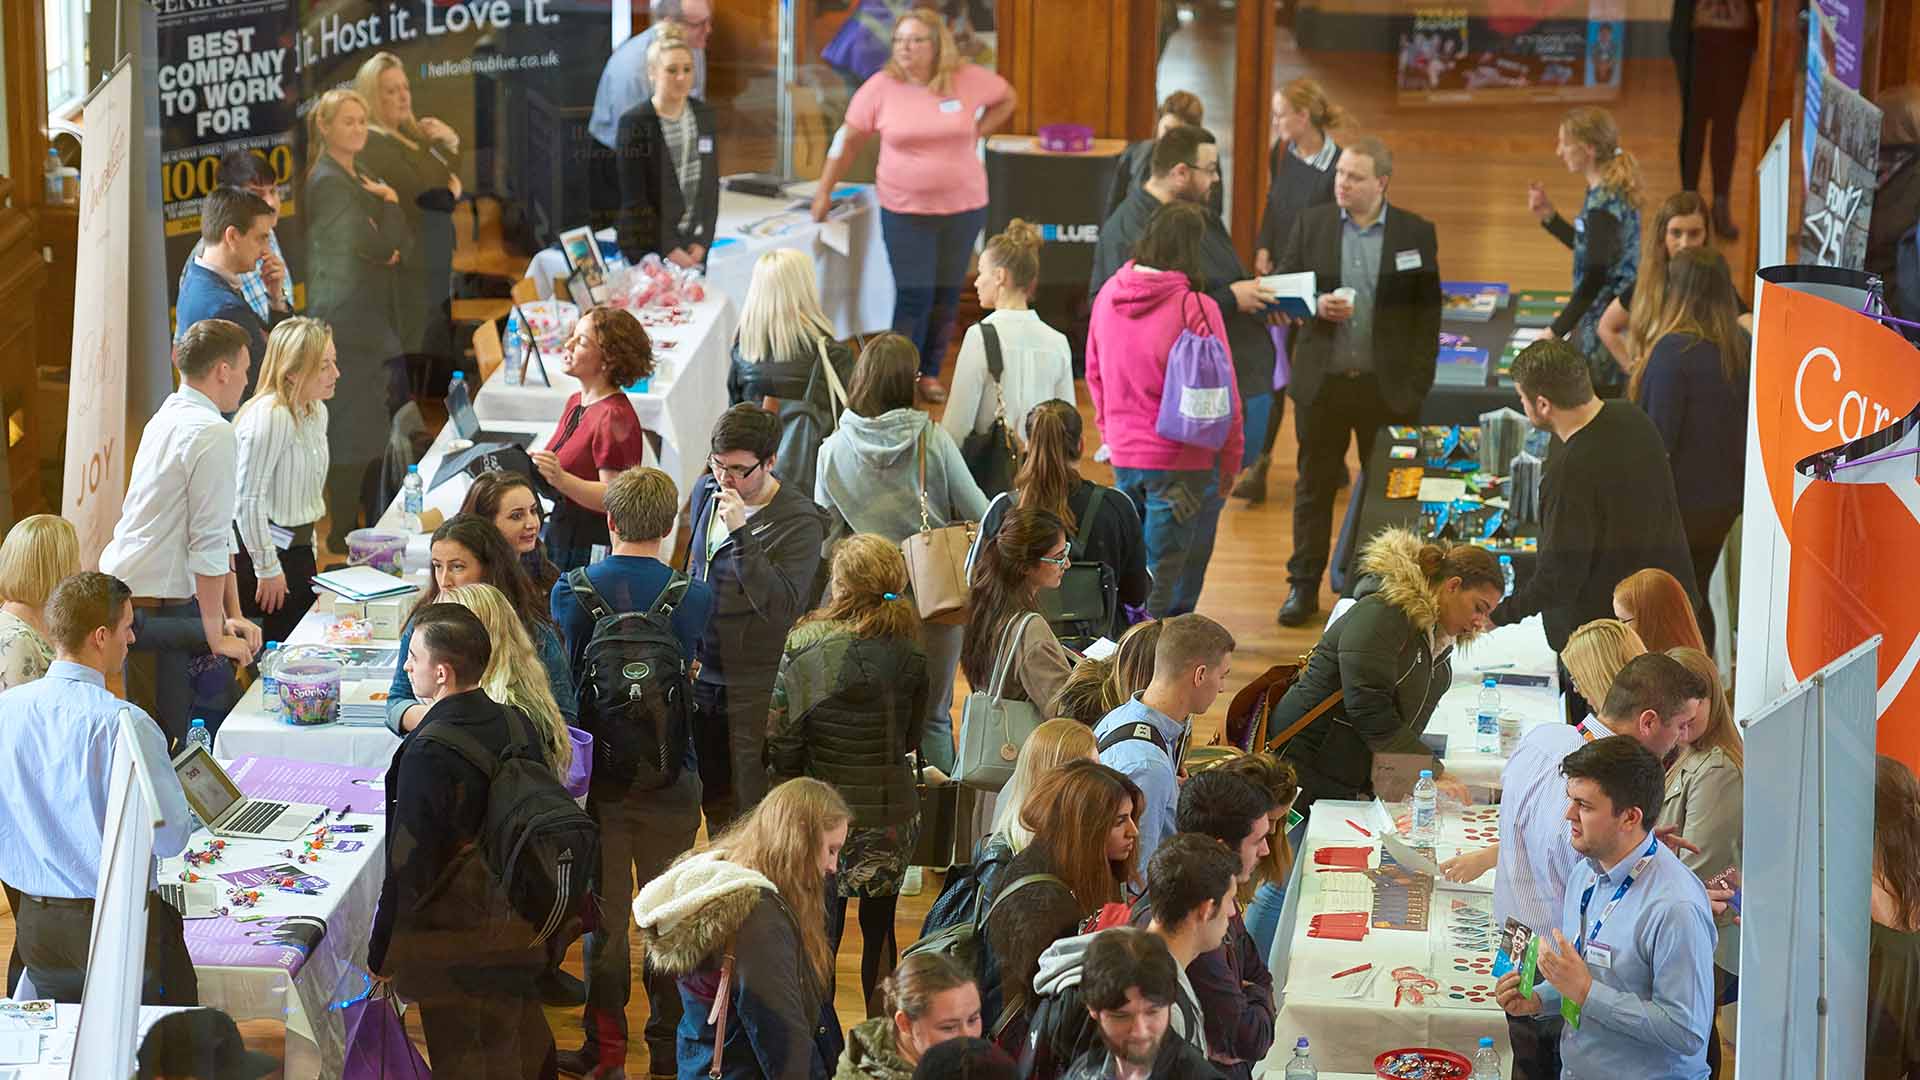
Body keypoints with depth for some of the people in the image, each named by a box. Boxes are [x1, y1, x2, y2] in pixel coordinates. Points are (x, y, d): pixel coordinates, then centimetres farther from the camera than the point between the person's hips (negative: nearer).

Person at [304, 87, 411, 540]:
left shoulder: (366, 180, 18)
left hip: (378, 324, 9)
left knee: (377, 431, 11)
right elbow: (379, 244, -17)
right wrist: (391, 202, -2)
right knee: (352, 432, -8)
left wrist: (391, 250, -8)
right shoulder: (328, 183, -12)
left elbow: (404, 246, 14)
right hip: (347, 324, -9)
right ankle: (343, 536, -3)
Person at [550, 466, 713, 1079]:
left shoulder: (571, 592, -8)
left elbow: (564, 677, 5)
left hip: (598, 772, 0)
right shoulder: (696, 597, -10)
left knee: (605, 913, 10)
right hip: (672, 775, 0)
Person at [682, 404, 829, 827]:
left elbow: (782, 605, -28)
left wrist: (740, 533, -31)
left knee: (753, 811, -1)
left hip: (757, 692, -6)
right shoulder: (707, 492, 4)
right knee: (710, 802, 15)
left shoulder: (799, 522, -16)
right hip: (703, 677, 6)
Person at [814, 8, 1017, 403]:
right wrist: (824, 190, 2)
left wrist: (977, 133, 1)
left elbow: (1006, 99, 13)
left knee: (946, 295, 9)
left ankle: (931, 374, 24)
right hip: (905, 209, -2)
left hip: (962, 207, 2)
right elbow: (849, 139, 1)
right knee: (914, 296, -5)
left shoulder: (969, 79, -6)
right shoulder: (881, 87, -8)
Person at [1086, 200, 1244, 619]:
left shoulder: (1108, 294, -1)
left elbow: (1094, 373, 12)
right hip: (1181, 461, -6)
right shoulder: (1195, 307, -20)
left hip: (1123, 455, 6)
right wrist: (1231, 458, 0)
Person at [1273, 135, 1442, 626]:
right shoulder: (1310, 224, 3)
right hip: (1322, 380, 1)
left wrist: (1418, 381, -5)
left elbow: (1428, 312, 0)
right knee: (1314, 485, 8)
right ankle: (1303, 586, 16)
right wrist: (1315, 306, -16)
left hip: (1388, 385, -1)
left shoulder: (1416, 233, 0)